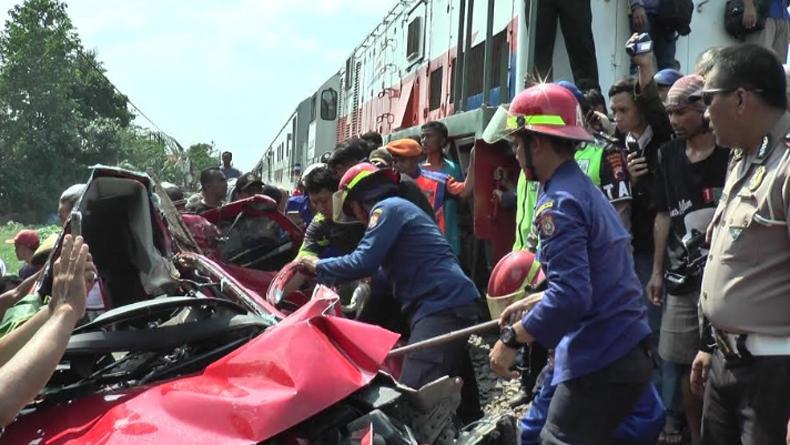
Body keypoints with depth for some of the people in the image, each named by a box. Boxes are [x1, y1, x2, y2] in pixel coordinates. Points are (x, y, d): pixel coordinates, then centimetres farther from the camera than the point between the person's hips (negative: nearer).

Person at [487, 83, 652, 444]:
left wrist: (513, 337, -16)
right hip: (625, 352, 10)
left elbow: (570, 297, -26)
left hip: (600, 364, -10)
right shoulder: (586, 189, 16)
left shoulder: (559, 203, -16)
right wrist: (531, 302, 24)